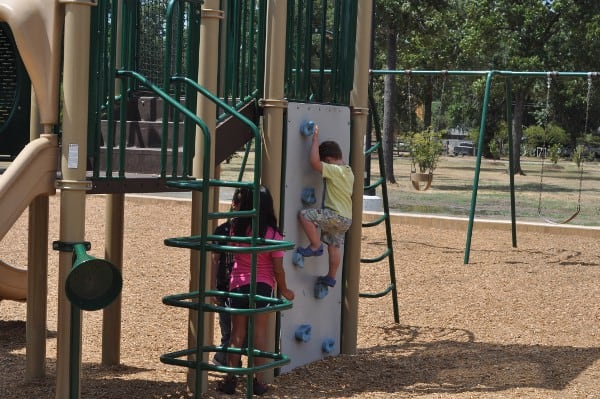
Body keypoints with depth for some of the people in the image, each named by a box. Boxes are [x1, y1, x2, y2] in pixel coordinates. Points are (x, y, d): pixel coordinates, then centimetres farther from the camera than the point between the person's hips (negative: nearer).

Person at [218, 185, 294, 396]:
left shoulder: (237, 229, -9)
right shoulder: (273, 235, -14)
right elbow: (278, 268, -10)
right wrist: (284, 290, 7)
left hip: (238, 286, 1)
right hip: (263, 287, -1)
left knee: (237, 333, 10)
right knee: (259, 333, 8)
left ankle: (231, 378, 11)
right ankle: (258, 380, 11)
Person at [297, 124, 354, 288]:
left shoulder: (334, 170, -16)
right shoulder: (348, 172, 14)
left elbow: (314, 161, -25)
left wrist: (315, 139, -19)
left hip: (335, 215, -10)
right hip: (346, 218, 10)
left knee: (304, 215, -14)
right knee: (334, 246, 16)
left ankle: (315, 246, -9)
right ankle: (331, 277, 23)